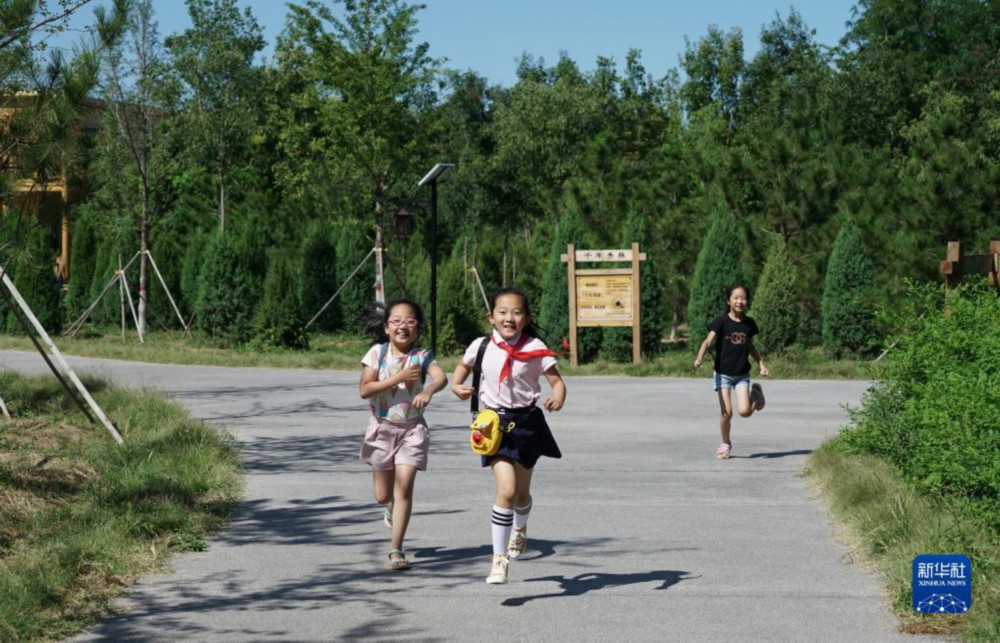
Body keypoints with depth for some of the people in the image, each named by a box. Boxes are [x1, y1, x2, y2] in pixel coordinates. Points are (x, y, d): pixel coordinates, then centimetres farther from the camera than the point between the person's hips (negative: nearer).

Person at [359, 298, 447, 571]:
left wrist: (428, 390, -48)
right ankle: (392, 508, 48)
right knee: (382, 495, 10)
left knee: (404, 487, -11)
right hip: (383, 427, 1)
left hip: (412, 429, -1)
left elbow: (441, 377, -26)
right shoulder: (377, 353, -5)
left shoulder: (422, 356, -7)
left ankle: (396, 548, -4)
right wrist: (398, 378, -22)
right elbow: (365, 389, -13)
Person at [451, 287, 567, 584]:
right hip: (496, 423, -1)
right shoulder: (481, 346, -3)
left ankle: (520, 528, 51)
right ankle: (499, 559, -8)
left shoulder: (535, 349, -8)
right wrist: (457, 385, -4)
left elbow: (557, 380, -8)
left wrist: (558, 398, -30)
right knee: (506, 490, -16)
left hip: (527, 422, 1)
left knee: (521, 492, 15)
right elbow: (463, 366, 17)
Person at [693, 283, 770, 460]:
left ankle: (755, 394, 23)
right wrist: (699, 358, -38)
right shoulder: (721, 321, -11)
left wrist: (761, 364, 9)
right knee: (726, 412, -6)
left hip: (742, 374, 2)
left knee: (744, 411, -11)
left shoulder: (749, 323, 1)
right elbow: (708, 341, -21)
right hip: (723, 373, -2)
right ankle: (726, 444, 18)